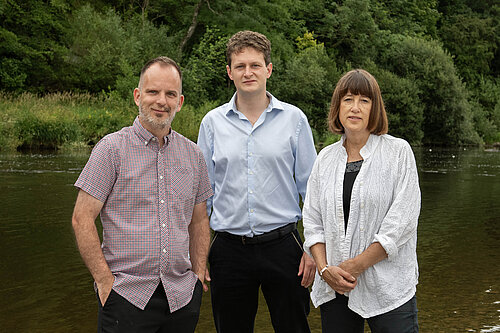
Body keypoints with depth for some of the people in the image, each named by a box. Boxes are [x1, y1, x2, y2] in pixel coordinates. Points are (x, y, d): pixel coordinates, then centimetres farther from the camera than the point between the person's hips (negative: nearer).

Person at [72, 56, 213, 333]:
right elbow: (82, 219, -6)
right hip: (126, 295, -4)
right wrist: (105, 280, -10)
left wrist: (199, 274, 8)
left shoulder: (193, 154, 9)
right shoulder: (112, 149, -4)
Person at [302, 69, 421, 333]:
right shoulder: (326, 158, 9)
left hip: (388, 289, -3)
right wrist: (325, 268, -7)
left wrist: (355, 266, -12)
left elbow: (402, 223, -10)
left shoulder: (399, 152, -3)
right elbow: (312, 220, 8)